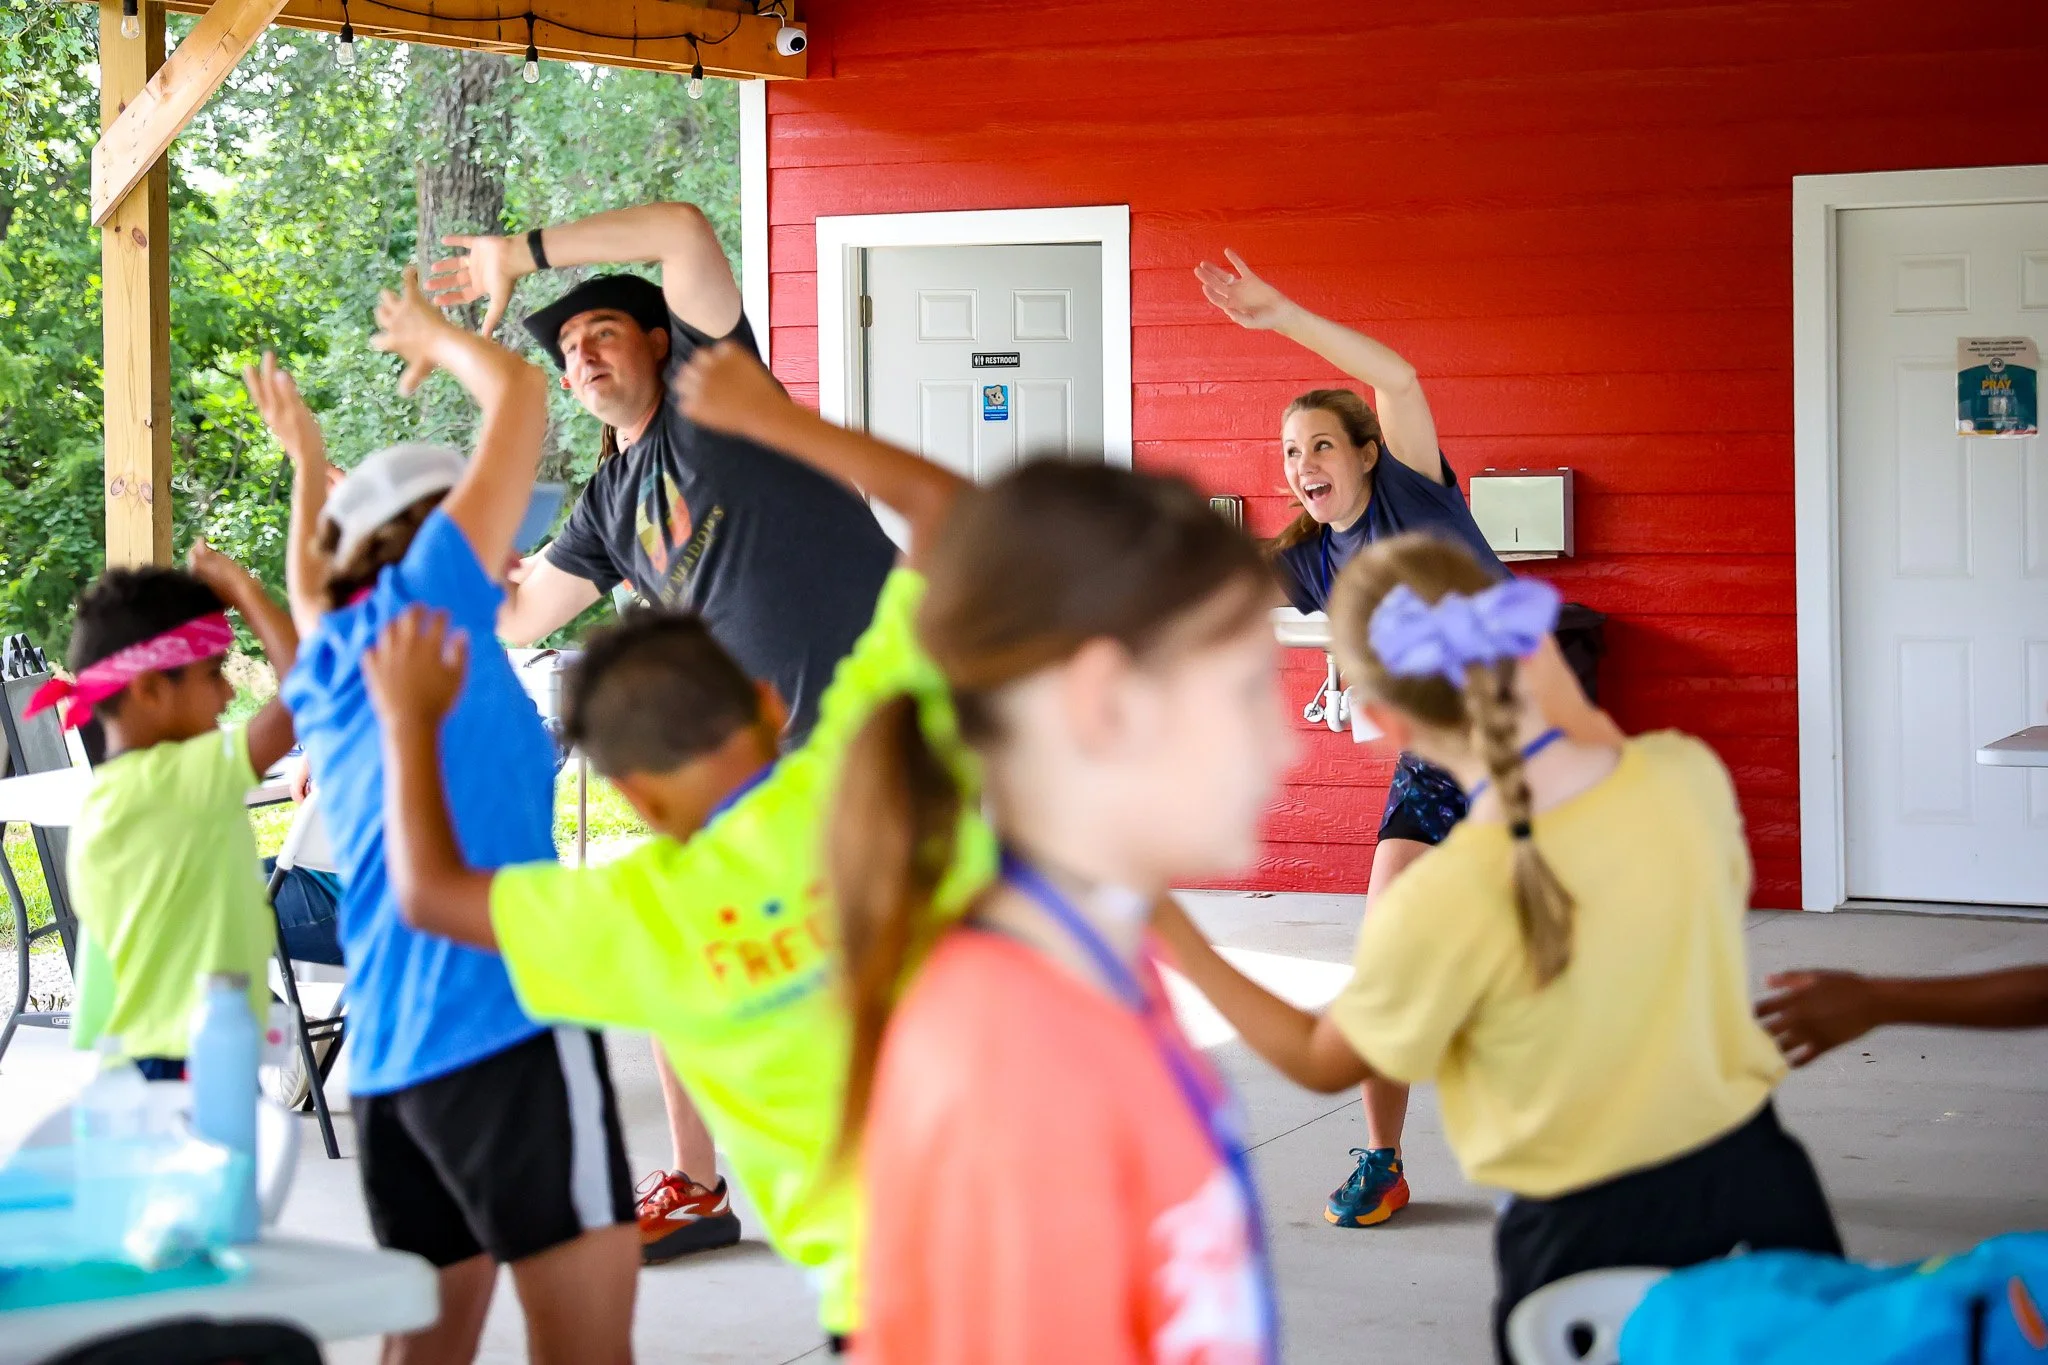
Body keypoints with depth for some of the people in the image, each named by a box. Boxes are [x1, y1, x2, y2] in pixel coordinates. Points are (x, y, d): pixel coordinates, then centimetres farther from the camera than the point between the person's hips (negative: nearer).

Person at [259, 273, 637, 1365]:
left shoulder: (329, 671, 17)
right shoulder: (419, 611, -2)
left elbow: (308, 592, 44)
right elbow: (520, 395, 2)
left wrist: (310, 470, 52)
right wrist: (435, 339, 19)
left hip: (389, 1055, 9)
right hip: (507, 1021, -9)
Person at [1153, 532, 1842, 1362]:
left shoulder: (1440, 904, -24)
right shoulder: (1686, 772, -13)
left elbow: (1322, 1061, -5)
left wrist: (1178, 943, 2)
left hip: (1588, 1231, -4)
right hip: (1751, 1174, 4)